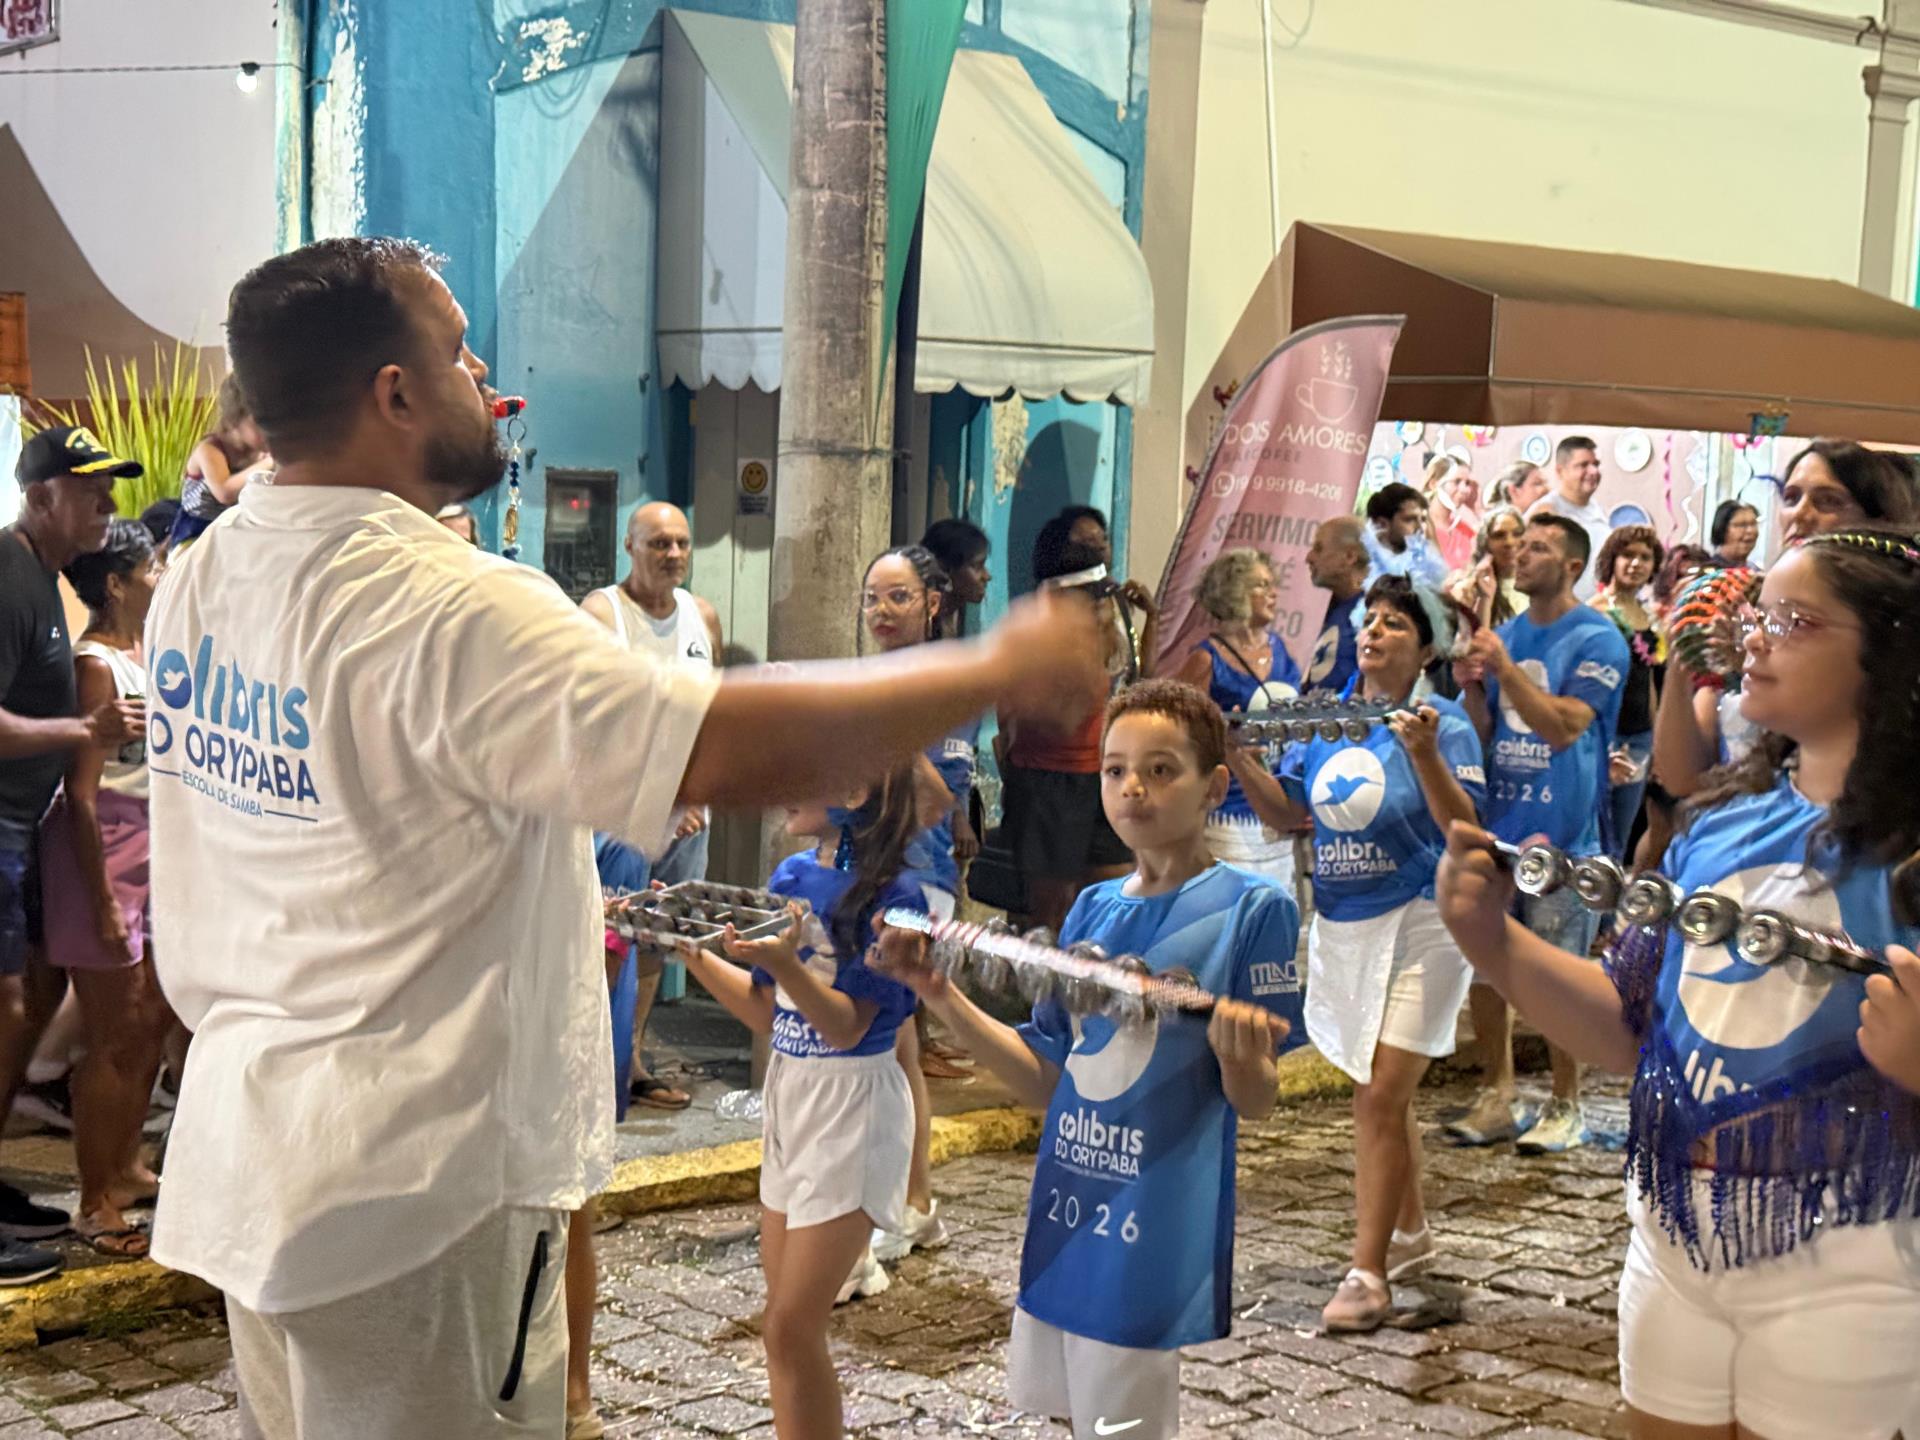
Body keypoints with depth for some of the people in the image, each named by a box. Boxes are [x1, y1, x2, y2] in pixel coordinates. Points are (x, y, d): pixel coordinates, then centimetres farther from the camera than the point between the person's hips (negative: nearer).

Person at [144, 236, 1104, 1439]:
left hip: (245, 1146, 9)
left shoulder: (200, 577, 3)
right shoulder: (453, 613, -24)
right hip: (412, 1184, -9)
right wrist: (1004, 667, -17)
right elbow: (749, 751, -30)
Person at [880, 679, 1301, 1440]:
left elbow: (1259, 1105, -10)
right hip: (1064, 1223, 6)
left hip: (1159, 1238, -6)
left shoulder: (1253, 909, -9)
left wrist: (1238, 1055, -32)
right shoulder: (1091, 909, 8)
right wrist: (941, 995, 2)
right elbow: (1047, 1079, 10)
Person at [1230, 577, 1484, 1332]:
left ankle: (1367, 1275, -5)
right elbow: (1286, 810, 8)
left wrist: (1425, 755, -30)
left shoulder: (1442, 723, -10)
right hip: (1340, 925, 6)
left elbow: (1466, 831, -18)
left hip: (1417, 927, -6)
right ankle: (1410, 1234, 36)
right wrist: (1236, 757, -6)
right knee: (1382, 1092, 18)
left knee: (1381, 1097, -10)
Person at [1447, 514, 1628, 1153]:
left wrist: (1507, 667, -19)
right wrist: (1471, 686, -5)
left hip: (1560, 834, -6)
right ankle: (1495, 1099, 20)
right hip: (1494, 825, 6)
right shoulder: (1503, 635, 11)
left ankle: (1565, 1108, 14)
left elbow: (1564, 726, -19)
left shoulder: (1596, 640, -8)